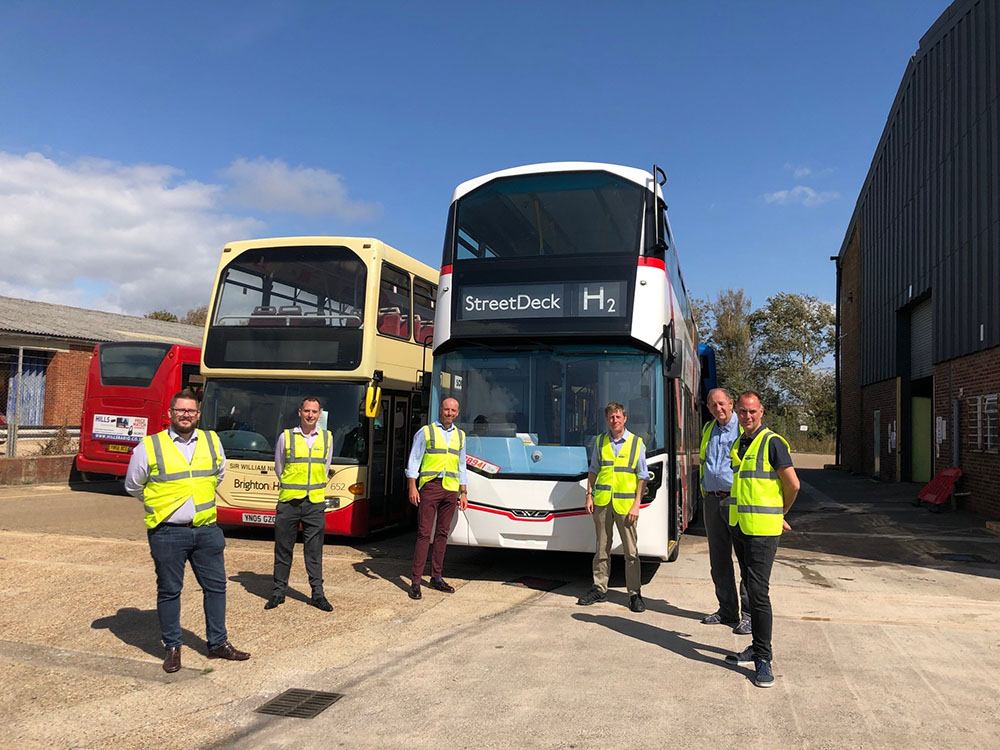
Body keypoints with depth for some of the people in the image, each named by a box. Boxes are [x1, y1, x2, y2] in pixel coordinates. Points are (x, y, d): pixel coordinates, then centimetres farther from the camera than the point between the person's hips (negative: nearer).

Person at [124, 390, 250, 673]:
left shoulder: (212, 441, 5)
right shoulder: (149, 447, -6)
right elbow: (133, 485, 9)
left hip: (206, 530, 4)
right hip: (167, 533, -3)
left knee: (216, 586, 10)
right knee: (169, 591, 6)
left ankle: (218, 644, 24)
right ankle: (172, 648, 23)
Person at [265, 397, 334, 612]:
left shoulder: (327, 438, 6)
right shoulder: (286, 437, 0)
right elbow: (279, 467, 12)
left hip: (315, 503, 1)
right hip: (288, 502, -1)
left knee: (314, 550, 5)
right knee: (283, 549, 7)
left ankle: (318, 593, 13)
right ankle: (279, 591, 20)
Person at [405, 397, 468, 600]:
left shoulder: (460, 436, 15)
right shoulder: (426, 432, 2)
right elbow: (413, 460, 0)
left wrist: (463, 493, 15)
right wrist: (412, 487, -9)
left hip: (451, 489, 4)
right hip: (430, 486, -4)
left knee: (442, 533, 8)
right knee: (424, 533, -6)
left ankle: (436, 577, 18)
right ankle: (415, 581, -2)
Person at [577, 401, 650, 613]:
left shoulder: (636, 443, 2)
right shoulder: (600, 442, 10)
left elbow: (642, 477, 3)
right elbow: (593, 470, 16)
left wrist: (637, 504, -5)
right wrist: (589, 495, 6)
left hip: (625, 503, -2)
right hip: (601, 501, 2)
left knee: (631, 550, -1)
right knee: (602, 548, 10)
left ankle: (635, 594, 7)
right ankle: (600, 589, 19)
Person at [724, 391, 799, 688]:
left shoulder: (772, 442, -11)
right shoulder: (737, 445, 12)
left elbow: (793, 485, -11)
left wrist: (779, 515, 4)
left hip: (762, 529, -8)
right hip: (739, 526, 8)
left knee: (758, 591, -8)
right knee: (751, 588, 14)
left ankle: (763, 659, 0)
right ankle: (758, 647, 26)